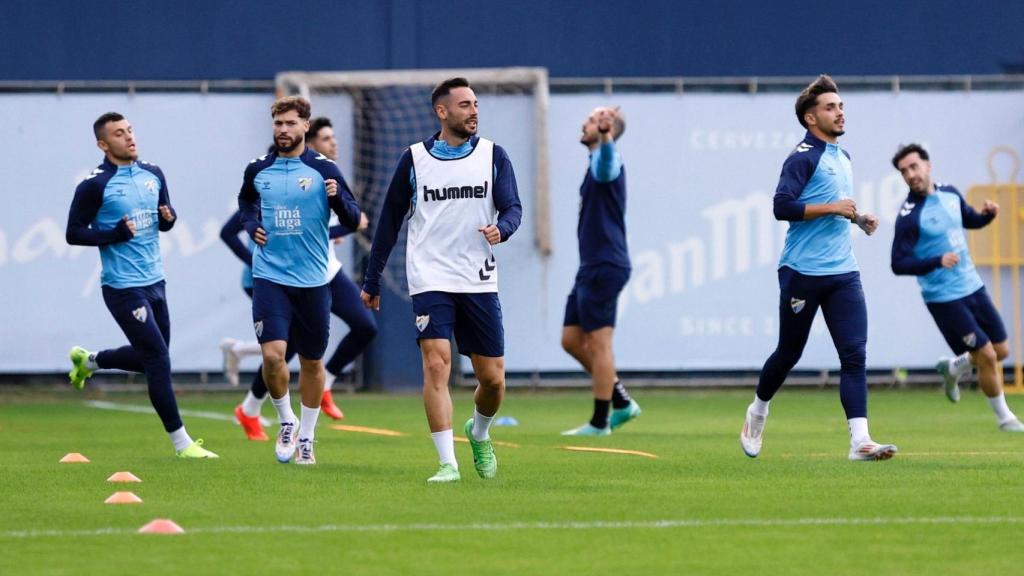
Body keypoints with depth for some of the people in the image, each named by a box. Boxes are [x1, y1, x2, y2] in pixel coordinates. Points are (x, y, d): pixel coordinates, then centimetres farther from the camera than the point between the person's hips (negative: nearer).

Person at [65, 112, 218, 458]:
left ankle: (88, 361, 43)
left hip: (154, 282, 7)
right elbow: (74, 233, -9)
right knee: (159, 360, -8)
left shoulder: (153, 175, 7)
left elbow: (165, 218, 18)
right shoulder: (94, 185, -12)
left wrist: (168, 218, -6)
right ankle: (181, 442, -1)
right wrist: (116, 234, -21)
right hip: (123, 287, -7)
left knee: (148, 358, 18)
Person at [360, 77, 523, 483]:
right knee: (436, 364, -18)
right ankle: (447, 463, -15)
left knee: (493, 378, 4)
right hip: (431, 281, -2)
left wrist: (501, 228, -24)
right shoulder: (414, 159, 3)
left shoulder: (492, 155, 6)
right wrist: (371, 282, 11)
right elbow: (390, 220, 10)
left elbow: (512, 208, 1)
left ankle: (479, 433, 36)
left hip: (479, 282, 2)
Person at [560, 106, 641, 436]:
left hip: (605, 267, -10)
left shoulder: (605, 160, -13)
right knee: (572, 340, 12)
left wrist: (606, 135, -55)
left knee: (598, 341, -5)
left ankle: (600, 422, 0)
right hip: (591, 267, 10)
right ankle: (621, 401, 16)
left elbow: (607, 167, -38)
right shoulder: (597, 163, 18)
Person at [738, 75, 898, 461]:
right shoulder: (804, 157, -9)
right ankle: (758, 410, 34)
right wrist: (832, 208, -19)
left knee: (855, 354, -8)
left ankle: (860, 440, -15)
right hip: (802, 273, -6)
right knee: (789, 353, 7)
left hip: (842, 273, 6)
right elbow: (782, 206, -20)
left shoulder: (842, 157, 17)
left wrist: (858, 219, 14)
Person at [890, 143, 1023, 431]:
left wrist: (988, 214, -2)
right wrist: (937, 261, -32)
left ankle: (954, 367, 37)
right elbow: (899, 264, -19)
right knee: (987, 357, -5)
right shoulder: (909, 216, -17)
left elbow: (970, 220, 21)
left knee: (1001, 351, 11)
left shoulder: (950, 194, 2)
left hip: (973, 287, 7)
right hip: (944, 298, -7)